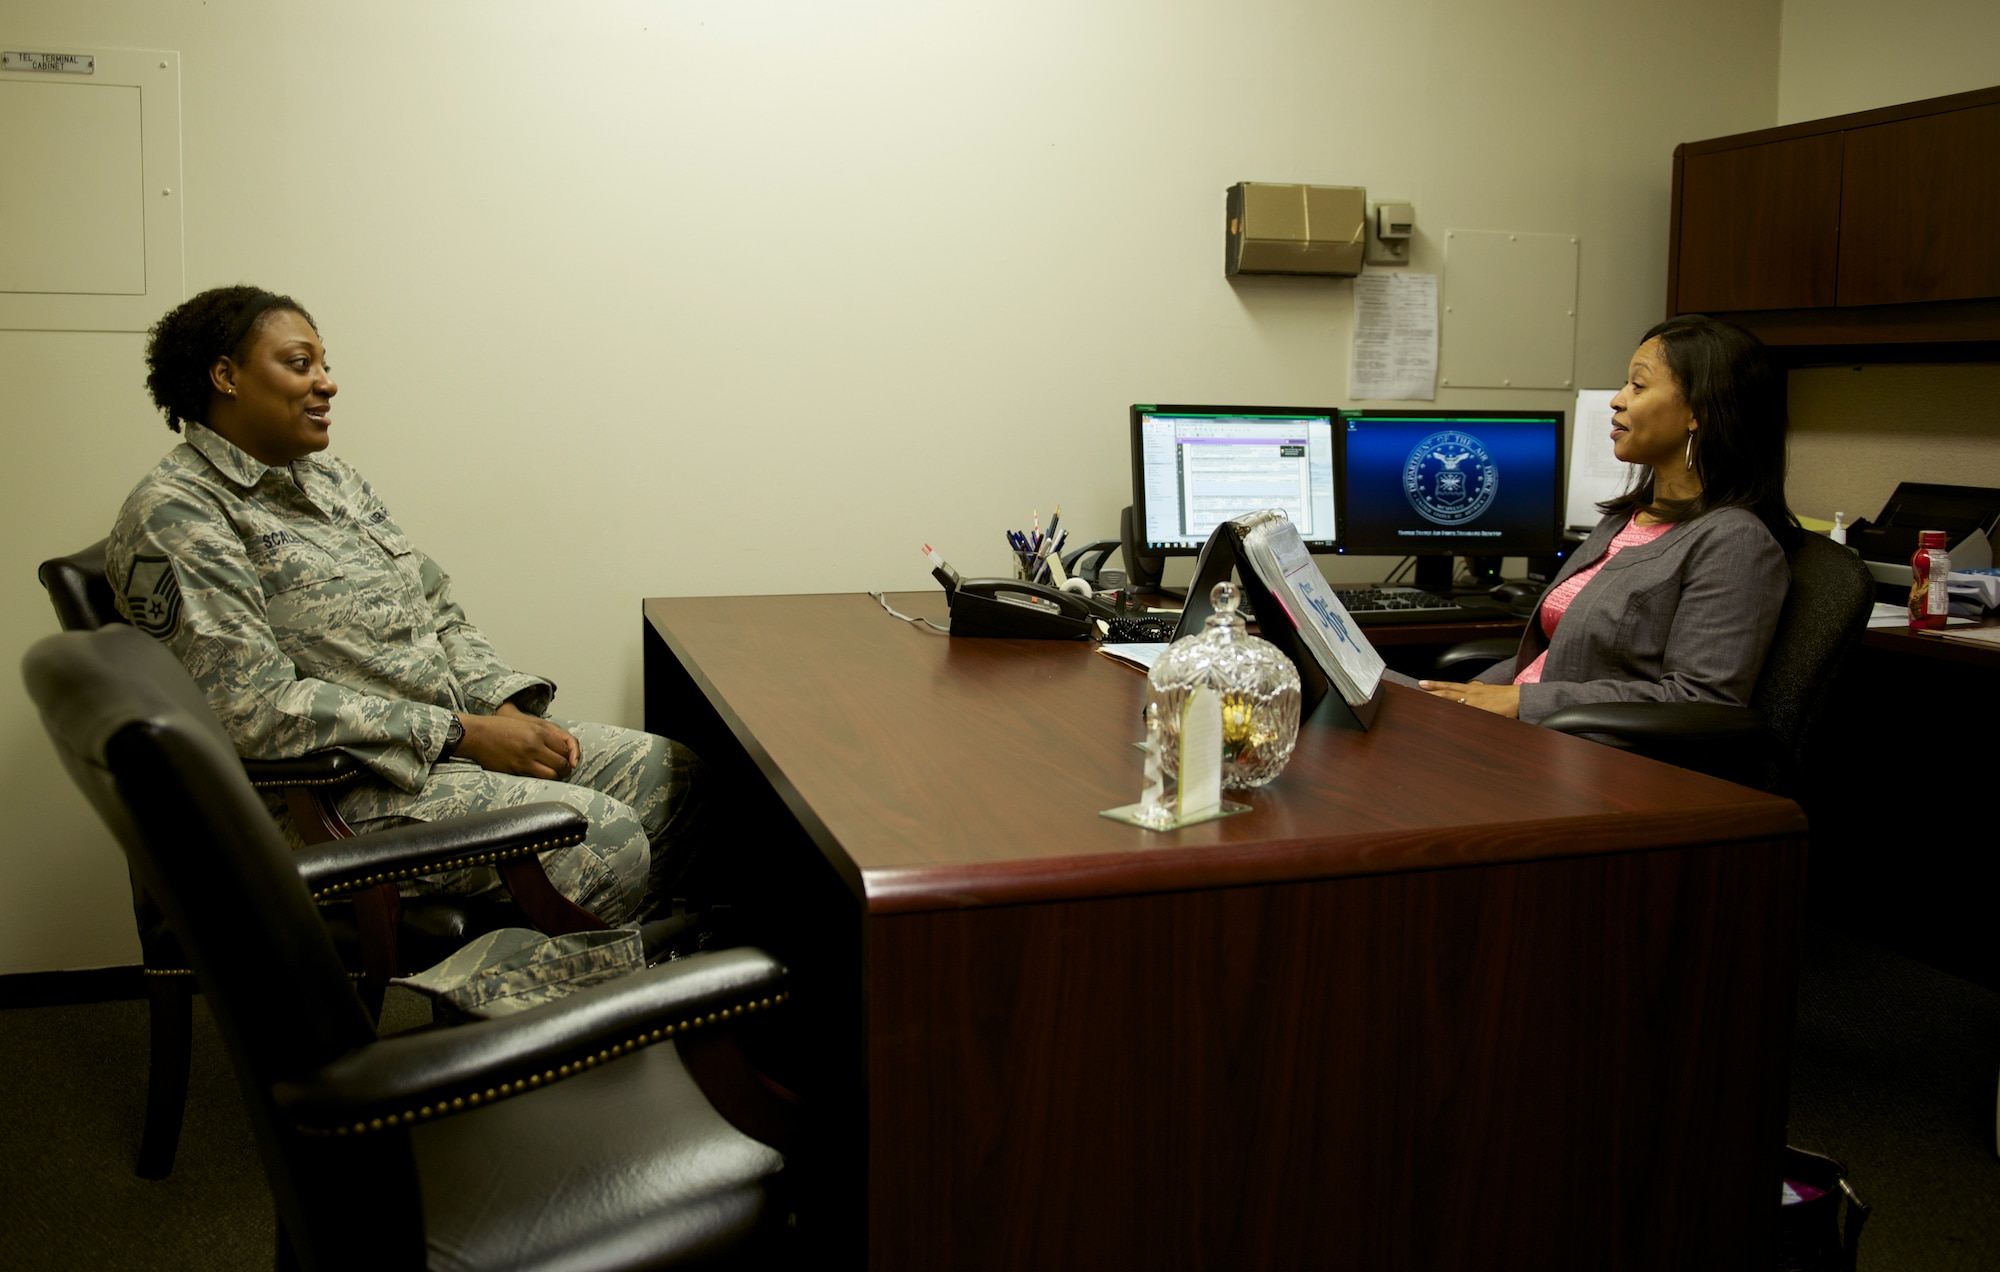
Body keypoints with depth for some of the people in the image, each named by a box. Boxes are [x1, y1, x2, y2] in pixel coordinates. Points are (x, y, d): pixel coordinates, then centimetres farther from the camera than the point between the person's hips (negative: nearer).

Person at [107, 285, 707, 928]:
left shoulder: (332, 481, 17)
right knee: (604, 839, -25)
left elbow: (441, 616, 18)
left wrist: (507, 707, -3)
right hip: (336, 790, -9)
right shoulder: (174, 514, -11)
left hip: (459, 730, 9)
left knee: (670, 773, -2)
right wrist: (463, 733, -20)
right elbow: (256, 710, -21)